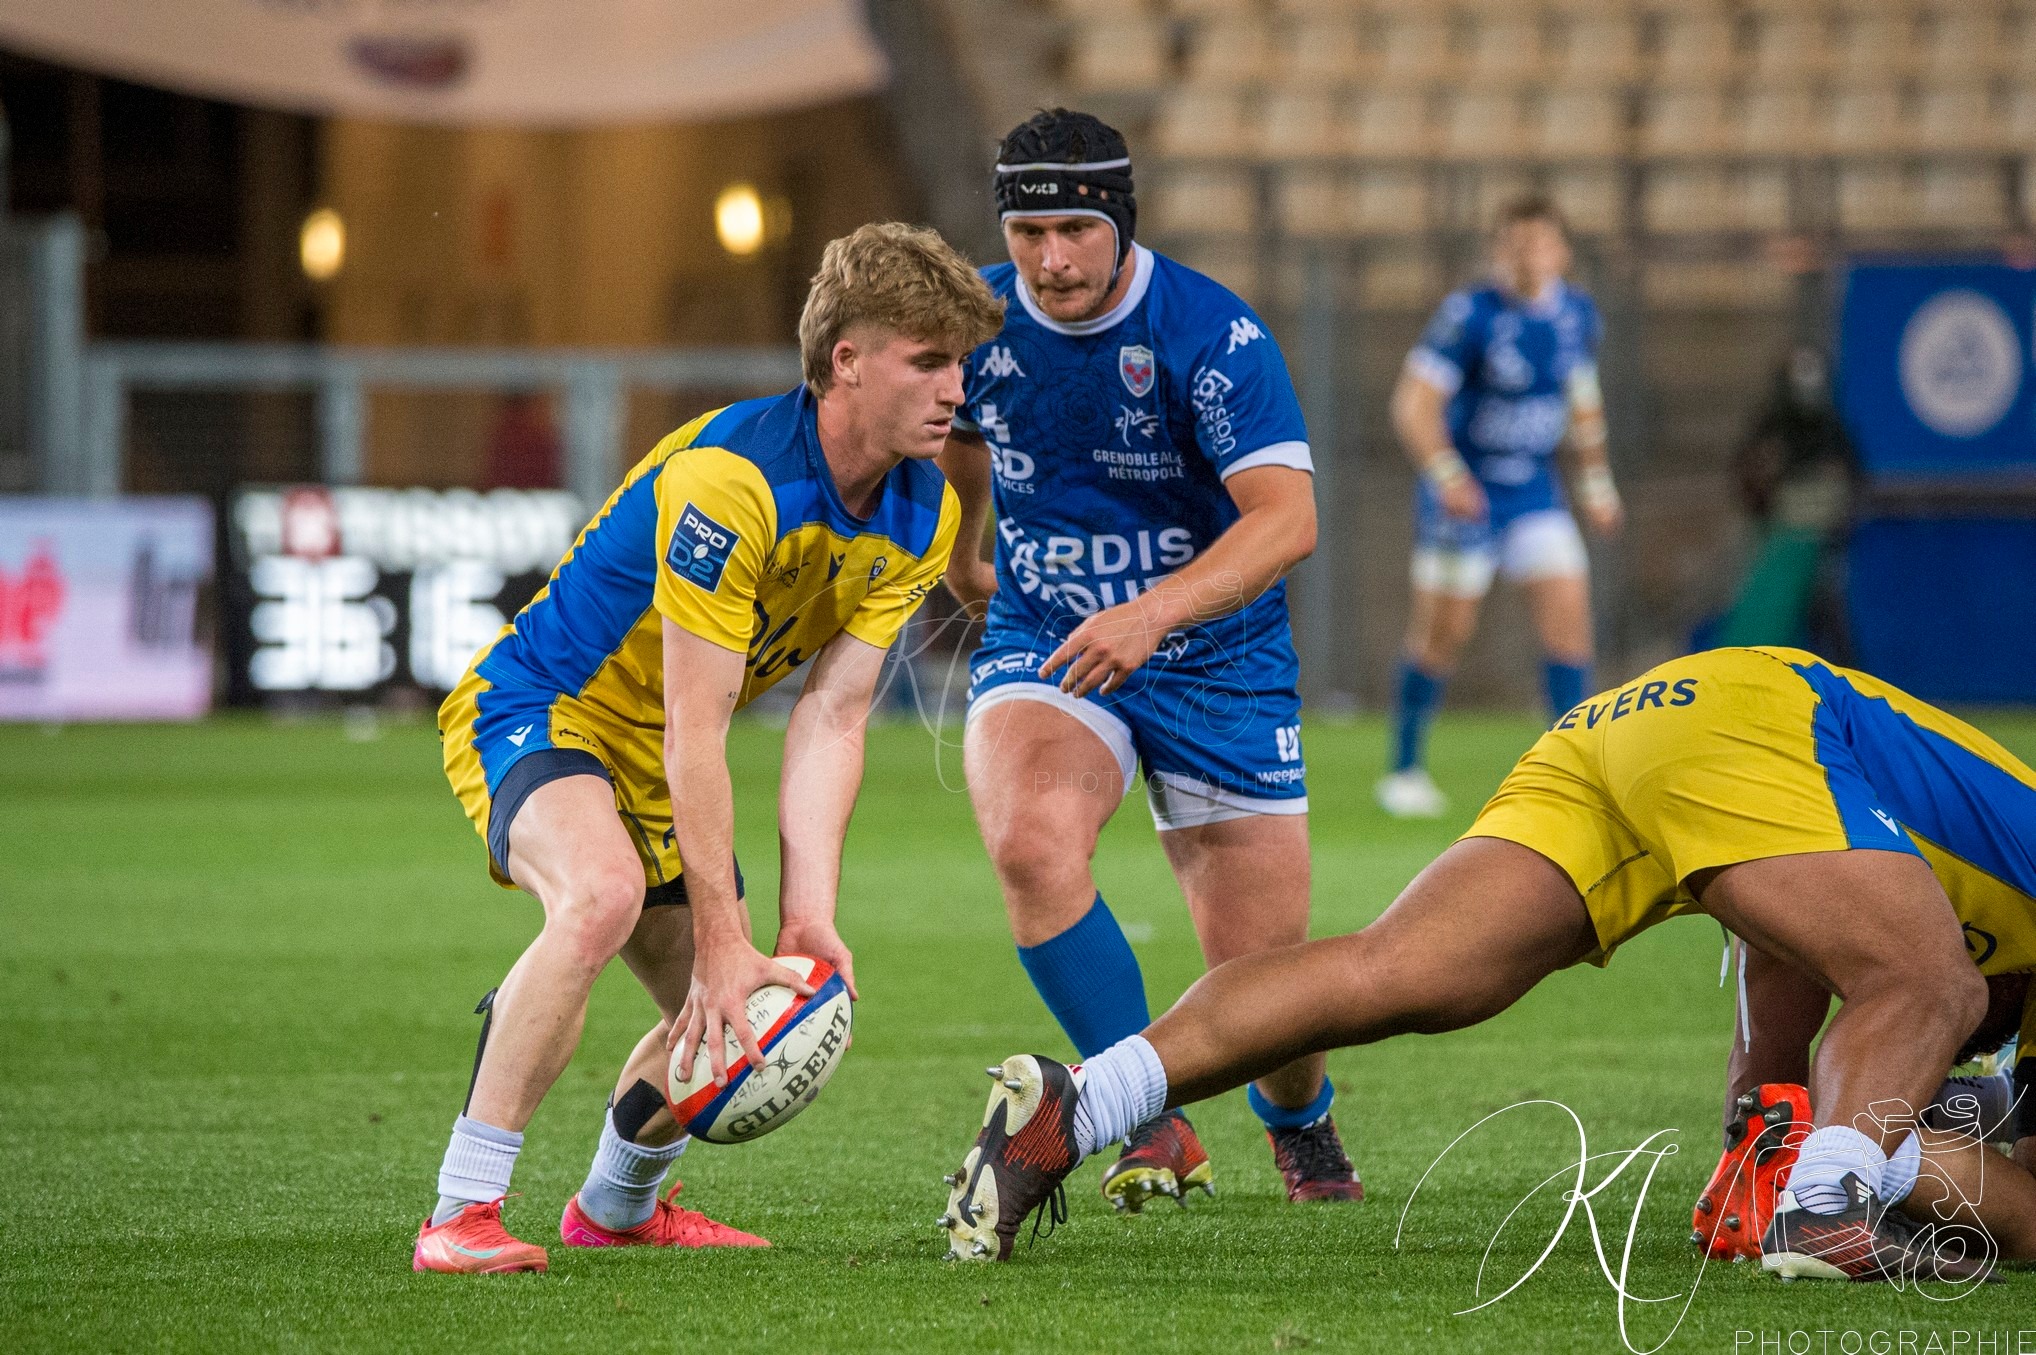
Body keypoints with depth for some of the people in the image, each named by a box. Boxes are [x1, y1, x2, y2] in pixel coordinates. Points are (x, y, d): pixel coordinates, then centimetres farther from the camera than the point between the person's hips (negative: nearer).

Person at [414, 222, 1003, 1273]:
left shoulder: (922, 517, -6)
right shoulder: (731, 478, -31)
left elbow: (830, 721, -9)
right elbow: (693, 732, -30)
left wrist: (809, 920, -19)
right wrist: (721, 940, -30)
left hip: (655, 770, 8)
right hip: (535, 712, -8)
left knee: (732, 1022, 12)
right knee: (602, 896, -37)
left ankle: (617, 1206, 42)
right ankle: (461, 1214, -34)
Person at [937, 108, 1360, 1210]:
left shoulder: (1214, 336, -18)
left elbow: (1286, 519, -29)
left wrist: (1155, 611, -43)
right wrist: (960, 559, 35)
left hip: (1216, 660, -2)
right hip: (1042, 648, 2)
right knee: (1029, 842, -32)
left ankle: (1299, 1123, 37)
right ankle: (1152, 1127, -19)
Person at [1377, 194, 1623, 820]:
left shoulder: (1577, 315, 2)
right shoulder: (1469, 314, -17)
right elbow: (1414, 403, -20)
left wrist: (1597, 485, 19)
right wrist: (1447, 474, -33)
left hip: (1533, 489, 5)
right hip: (1463, 493, -5)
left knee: (1568, 614, -8)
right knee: (1443, 632, 0)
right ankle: (1405, 771, 16)